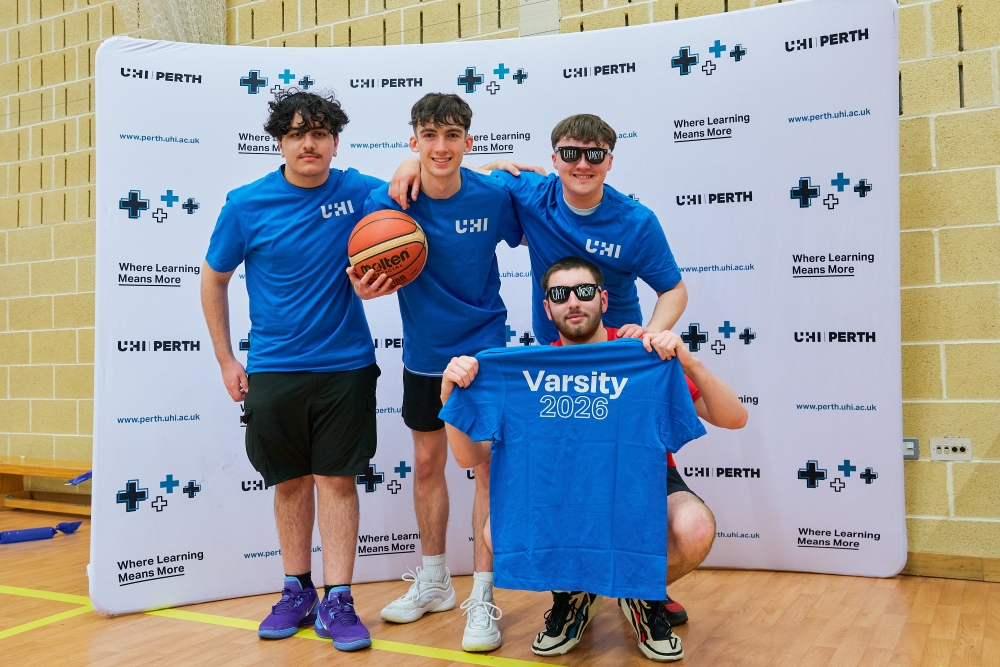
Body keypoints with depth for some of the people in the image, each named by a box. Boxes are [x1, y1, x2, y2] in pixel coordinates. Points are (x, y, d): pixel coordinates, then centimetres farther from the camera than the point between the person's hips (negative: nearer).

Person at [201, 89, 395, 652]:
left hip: (345, 365, 0)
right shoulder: (247, 204, -3)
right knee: (291, 481, 10)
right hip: (274, 368, 1)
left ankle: (337, 600, 12)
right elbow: (214, 280, 8)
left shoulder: (358, 192, -3)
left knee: (337, 479, 2)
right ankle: (297, 591, 27)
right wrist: (226, 360, 5)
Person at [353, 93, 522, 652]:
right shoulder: (385, 203, -12)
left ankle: (483, 597, 9)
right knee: (428, 463, 14)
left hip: (484, 348, -2)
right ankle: (434, 581, 33)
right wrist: (368, 285, -28)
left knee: (488, 462, -4)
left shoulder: (495, 196, -13)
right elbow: (365, 281, -8)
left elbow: (528, 239, 6)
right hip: (424, 353, 3)